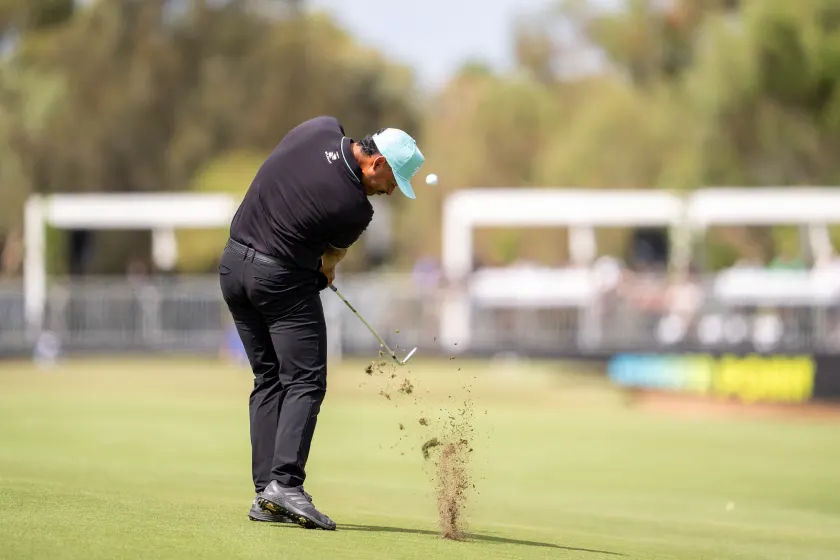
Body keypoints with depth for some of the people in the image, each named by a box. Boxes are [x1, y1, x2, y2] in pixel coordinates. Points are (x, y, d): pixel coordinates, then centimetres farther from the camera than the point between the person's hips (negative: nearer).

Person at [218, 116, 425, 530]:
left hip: (234, 262, 8)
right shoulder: (355, 208, -18)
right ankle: (285, 482, -18)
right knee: (304, 381, -4)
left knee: (268, 379, 11)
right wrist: (326, 268, 30)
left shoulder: (322, 129, -3)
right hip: (284, 278, -8)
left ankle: (265, 492, 6)